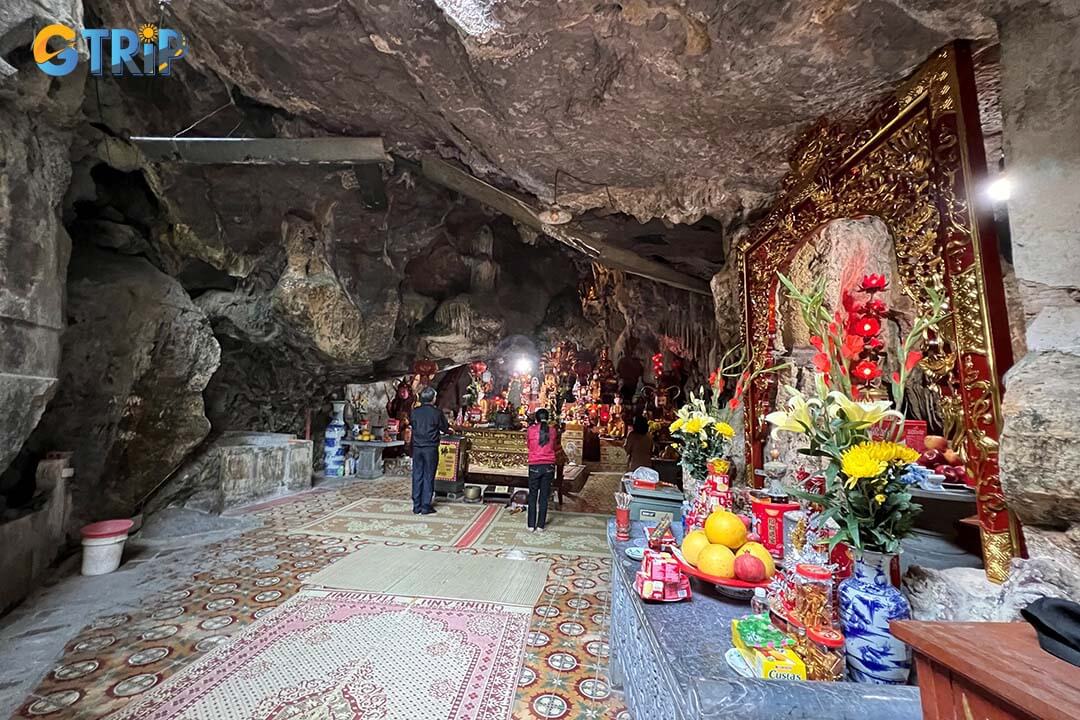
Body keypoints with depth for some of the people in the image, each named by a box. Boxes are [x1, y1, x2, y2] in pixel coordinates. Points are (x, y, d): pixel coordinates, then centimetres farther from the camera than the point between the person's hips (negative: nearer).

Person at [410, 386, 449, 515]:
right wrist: (437, 429, 22)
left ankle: (416, 506, 15)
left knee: (417, 476, 9)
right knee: (429, 477, 4)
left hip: (417, 447, 4)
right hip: (431, 448, -3)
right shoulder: (437, 412, -9)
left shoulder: (414, 411, 0)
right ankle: (426, 506, 7)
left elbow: (411, 425, 14)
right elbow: (445, 429, 0)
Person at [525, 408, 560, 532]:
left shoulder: (531, 429, -4)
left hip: (535, 466, -1)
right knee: (544, 496, 9)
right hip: (549, 466, 1)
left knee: (532, 496, 10)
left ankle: (531, 525, 13)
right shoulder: (553, 431, 0)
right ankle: (540, 526, 14)